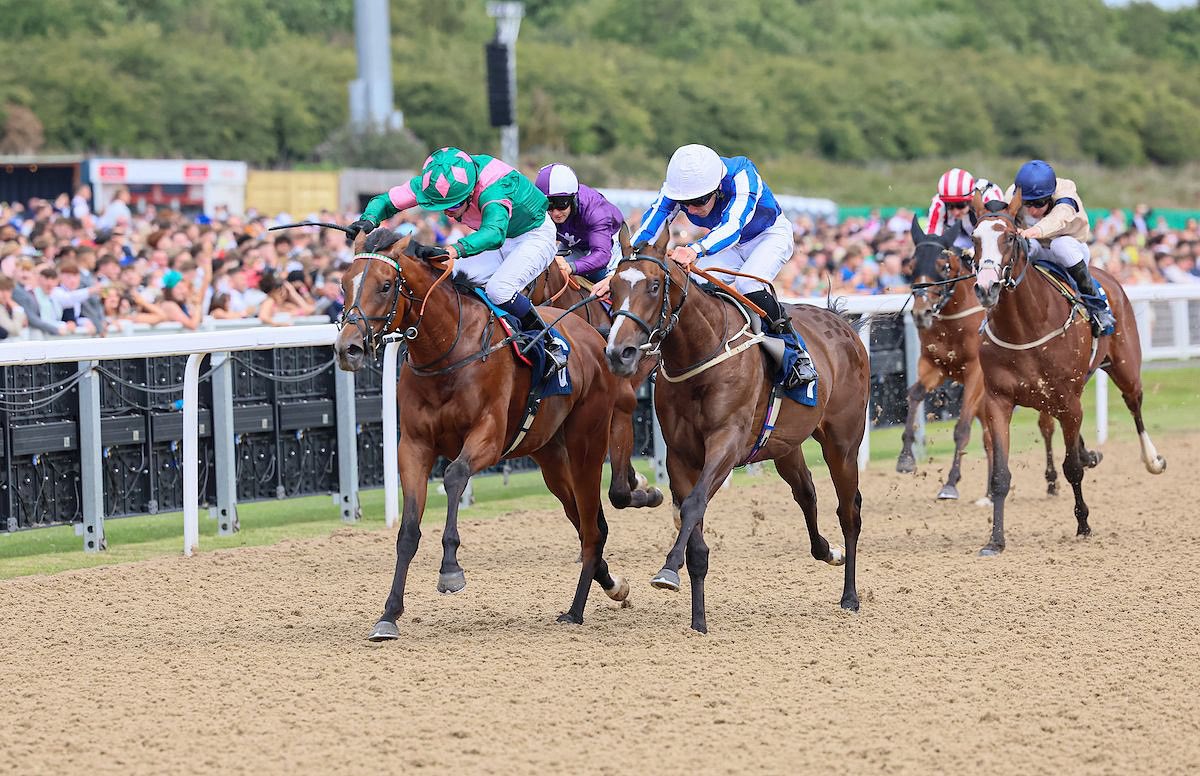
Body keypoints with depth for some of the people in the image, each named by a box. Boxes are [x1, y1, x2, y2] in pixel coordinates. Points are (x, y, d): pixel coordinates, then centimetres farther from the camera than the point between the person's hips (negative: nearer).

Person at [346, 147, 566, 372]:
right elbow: (385, 201, -13)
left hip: (534, 237, -7)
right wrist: (368, 220, -36)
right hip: (502, 242, 7)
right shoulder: (433, 183, -21)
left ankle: (551, 344, -11)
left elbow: (494, 233, -59)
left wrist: (454, 249, -76)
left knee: (498, 289, -29)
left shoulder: (494, 189, -41)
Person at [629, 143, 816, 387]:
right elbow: (647, 231, -33)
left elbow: (732, 227, -52)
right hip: (728, 243, 5)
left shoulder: (742, 176, -38)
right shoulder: (676, 187, -25)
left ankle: (797, 356, -20)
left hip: (771, 236, -5)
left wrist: (696, 250, -71)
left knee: (748, 284, -31)